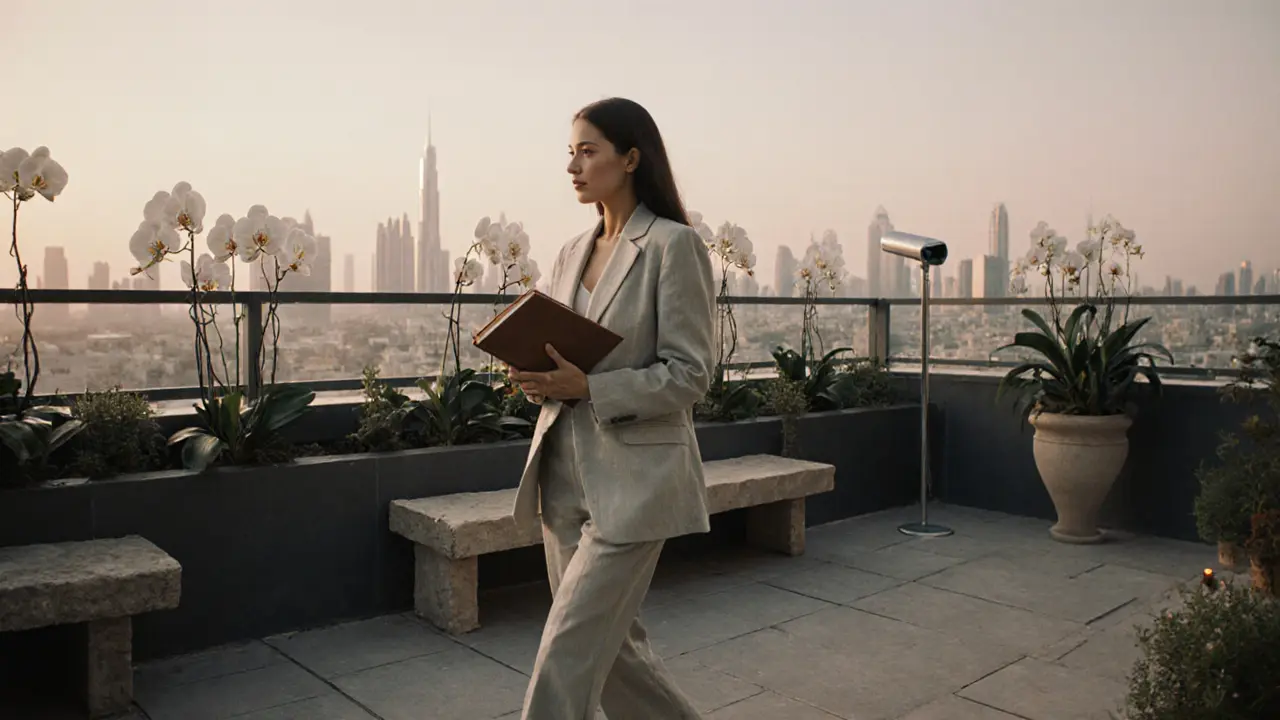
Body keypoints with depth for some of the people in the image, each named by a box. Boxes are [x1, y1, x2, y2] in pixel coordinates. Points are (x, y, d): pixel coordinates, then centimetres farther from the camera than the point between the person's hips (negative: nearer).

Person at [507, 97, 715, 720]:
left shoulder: (673, 245, -9)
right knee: (609, 643, 17)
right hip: (564, 475, 7)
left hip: (632, 481, -7)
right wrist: (540, 377, -5)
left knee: (567, 656, -4)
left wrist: (587, 388, -22)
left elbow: (689, 374, -13)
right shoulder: (572, 253, 12)